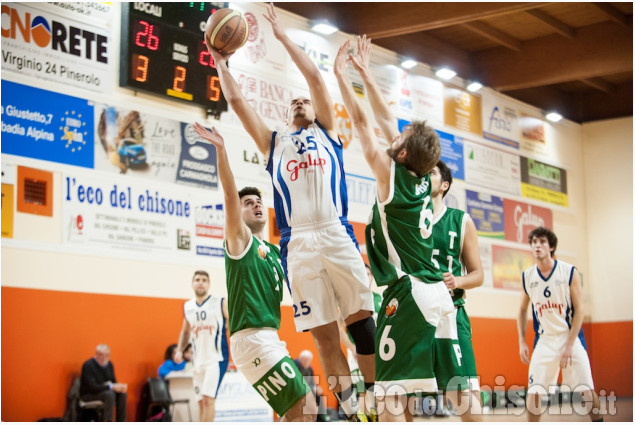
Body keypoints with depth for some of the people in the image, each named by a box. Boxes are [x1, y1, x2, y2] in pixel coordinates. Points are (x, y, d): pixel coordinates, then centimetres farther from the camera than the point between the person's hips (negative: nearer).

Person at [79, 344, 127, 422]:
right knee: (109, 394, -32)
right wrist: (111, 387, -33)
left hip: (104, 390, 7)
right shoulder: (88, 365, -20)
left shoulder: (109, 364, 2)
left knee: (123, 394, -17)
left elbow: (113, 381, 6)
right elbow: (92, 387, -28)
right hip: (88, 394, -7)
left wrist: (120, 386, -18)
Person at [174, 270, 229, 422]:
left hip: (215, 359, -5)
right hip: (198, 361, 6)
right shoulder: (187, 306, 11)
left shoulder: (221, 303, -3)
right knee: (201, 401, 8)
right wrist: (179, 350, 11)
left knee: (208, 398, -16)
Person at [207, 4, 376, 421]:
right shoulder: (274, 142, 25)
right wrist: (220, 64, 28)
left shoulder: (327, 131, 21)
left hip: (336, 234, -1)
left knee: (361, 319, -8)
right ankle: (351, 410, 3)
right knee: (323, 333, -2)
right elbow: (237, 101, 22)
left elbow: (315, 76, 14)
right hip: (296, 243, 2)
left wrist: (282, 34, 18)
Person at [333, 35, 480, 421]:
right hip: (439, 294, 8)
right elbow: (386, 119, 23)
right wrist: (365, 73, 30)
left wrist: (342, 73, 12)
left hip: (408, 294, -8)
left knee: (392, 402, -10)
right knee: (457, 395, 8)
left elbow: (361, 120, 1)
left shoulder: (391, 173, -6)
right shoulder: (421, 179, 13)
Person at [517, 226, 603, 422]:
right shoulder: (527, 277, 2)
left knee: (586, 390, -2)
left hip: (571, 337, -2)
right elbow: (523, 310, 14)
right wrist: (522, 342, 5)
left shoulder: (569, 272, -7)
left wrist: (570, 345, -14)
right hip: (544, 340, 2)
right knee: (533, 392, -6)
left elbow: (579, 309, -8)